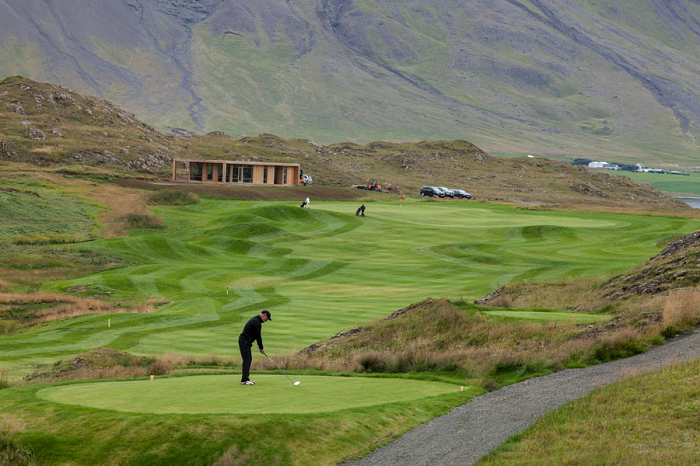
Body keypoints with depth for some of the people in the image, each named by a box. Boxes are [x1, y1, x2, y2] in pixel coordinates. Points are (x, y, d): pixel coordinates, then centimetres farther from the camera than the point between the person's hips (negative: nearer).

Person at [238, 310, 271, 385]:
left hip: (246, 341, 11)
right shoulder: (257, 322, -17)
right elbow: (258, 336, -15)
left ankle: (246, 378, 13)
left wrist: (260, 347, 15)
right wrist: (261, 348, -6)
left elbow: (257, 336, 20)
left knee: (249, 359, 11)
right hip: (244, 341, -11)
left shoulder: (255, 319, 17)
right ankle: (244, 380, -14)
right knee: (247, 360, -12)